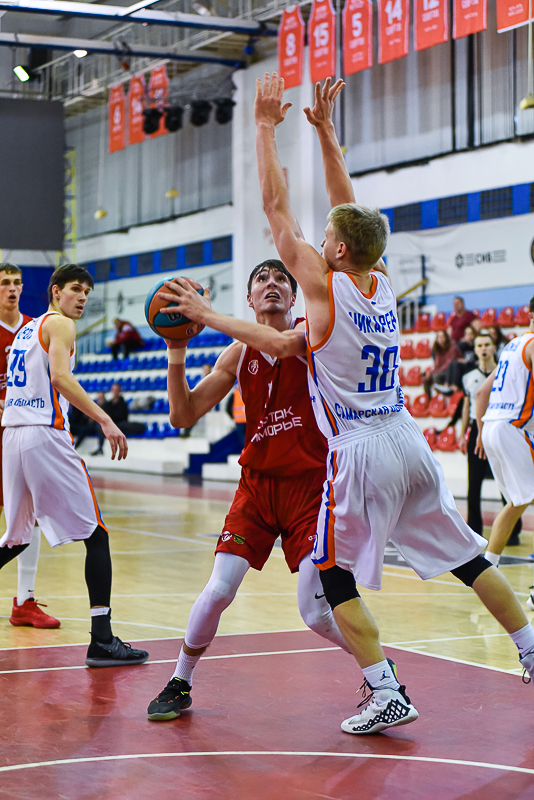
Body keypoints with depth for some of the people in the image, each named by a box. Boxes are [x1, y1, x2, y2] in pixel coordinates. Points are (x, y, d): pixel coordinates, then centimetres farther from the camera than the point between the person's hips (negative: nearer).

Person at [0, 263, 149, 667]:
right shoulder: (60, 324, -3)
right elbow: (60, 377, -19)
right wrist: (105, 419, -25)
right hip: (46, 434, -9)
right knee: (96, 535, -5)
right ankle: (102, 640, -11)